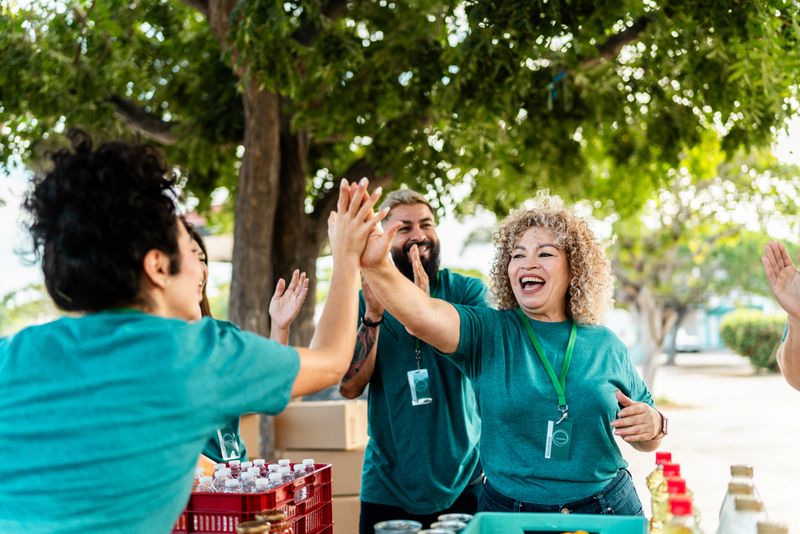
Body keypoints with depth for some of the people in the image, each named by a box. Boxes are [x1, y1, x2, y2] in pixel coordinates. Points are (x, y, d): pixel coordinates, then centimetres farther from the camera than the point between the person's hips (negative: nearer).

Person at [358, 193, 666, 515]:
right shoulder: (488, 333, -6)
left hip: (608, 510, 2)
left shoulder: (605, 345, 1)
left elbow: (644, 441, 11)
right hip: (508, 512, -2)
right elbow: (422, 314, -27)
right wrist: (376, 266, -43)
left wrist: (653, 426, -11)